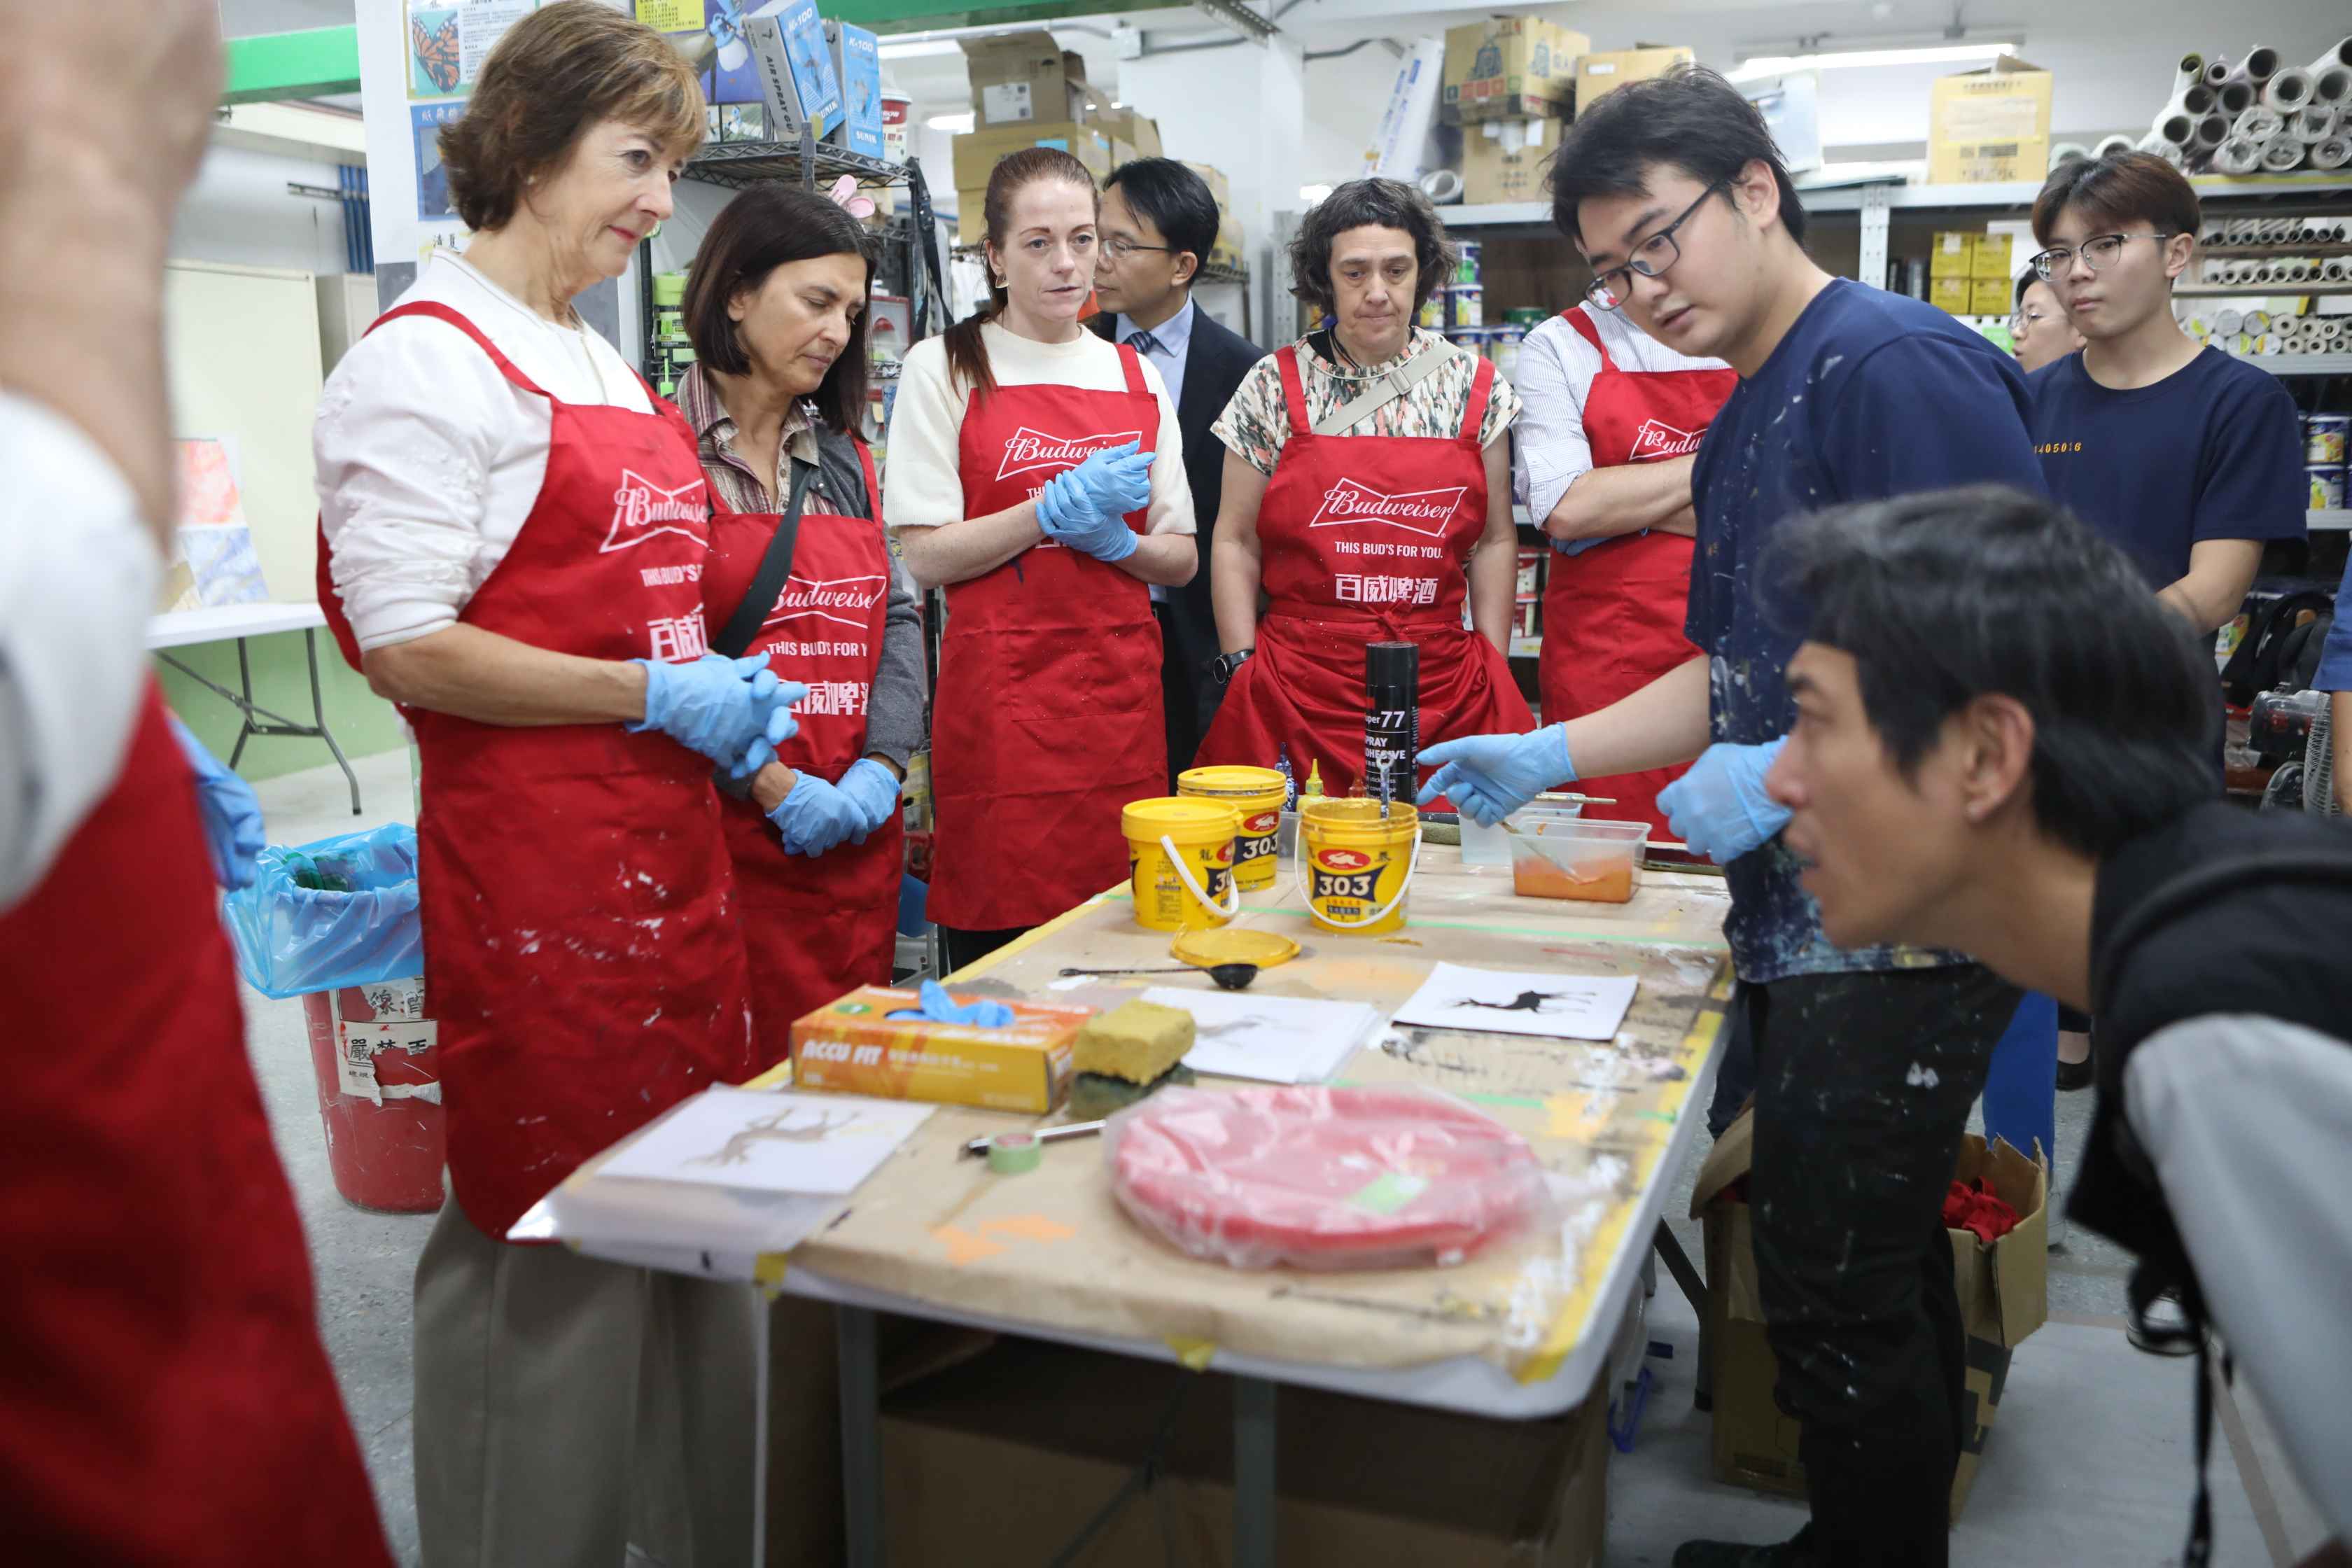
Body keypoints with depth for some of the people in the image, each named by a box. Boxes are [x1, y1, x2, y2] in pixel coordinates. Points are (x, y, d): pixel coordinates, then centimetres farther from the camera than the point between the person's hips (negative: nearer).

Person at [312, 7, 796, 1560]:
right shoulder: (427, 359, -10)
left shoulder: (603, 365, 17)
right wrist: (662, 696, -15)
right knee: (554, 1239, 3)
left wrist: (728, 707, 12)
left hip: (674, 849, 9)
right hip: (534, 866, -8)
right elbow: (405, 646, -16)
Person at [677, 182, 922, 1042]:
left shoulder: (845, 460, 15)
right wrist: (773, 786, -14)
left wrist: (881, 767, -2)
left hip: (858, 833, 6)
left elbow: (899, 616, 12)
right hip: (727, 833, -6)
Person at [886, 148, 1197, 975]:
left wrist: (1115, 539, -6)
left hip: (1121, 690, 4)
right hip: (1001, 692, -4)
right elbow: (927, 557, -5)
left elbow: (1180, 560, 15)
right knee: (999, 949, -5)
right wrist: (1057, 508, -13)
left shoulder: (1136, 378, 14)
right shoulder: (945, 366, 2)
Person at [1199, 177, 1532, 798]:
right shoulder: (1275, 385, 4)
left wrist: (1497, 677, 5)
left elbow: (1495, 541, 10)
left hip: (1448, 695, 1)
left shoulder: (1475, 387, 7)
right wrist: (1243, 671, -2)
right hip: (1298, 693, -1)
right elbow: (1236, 542, 5)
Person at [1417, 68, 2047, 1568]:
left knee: (1836, 1290, 1)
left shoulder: (1898, 364, -14)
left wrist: (1790, 776, -20)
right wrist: (1549, 755, 14)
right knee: (1881, 1260, 20)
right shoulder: (1739, 428, 15)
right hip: (1812, 919, 9)